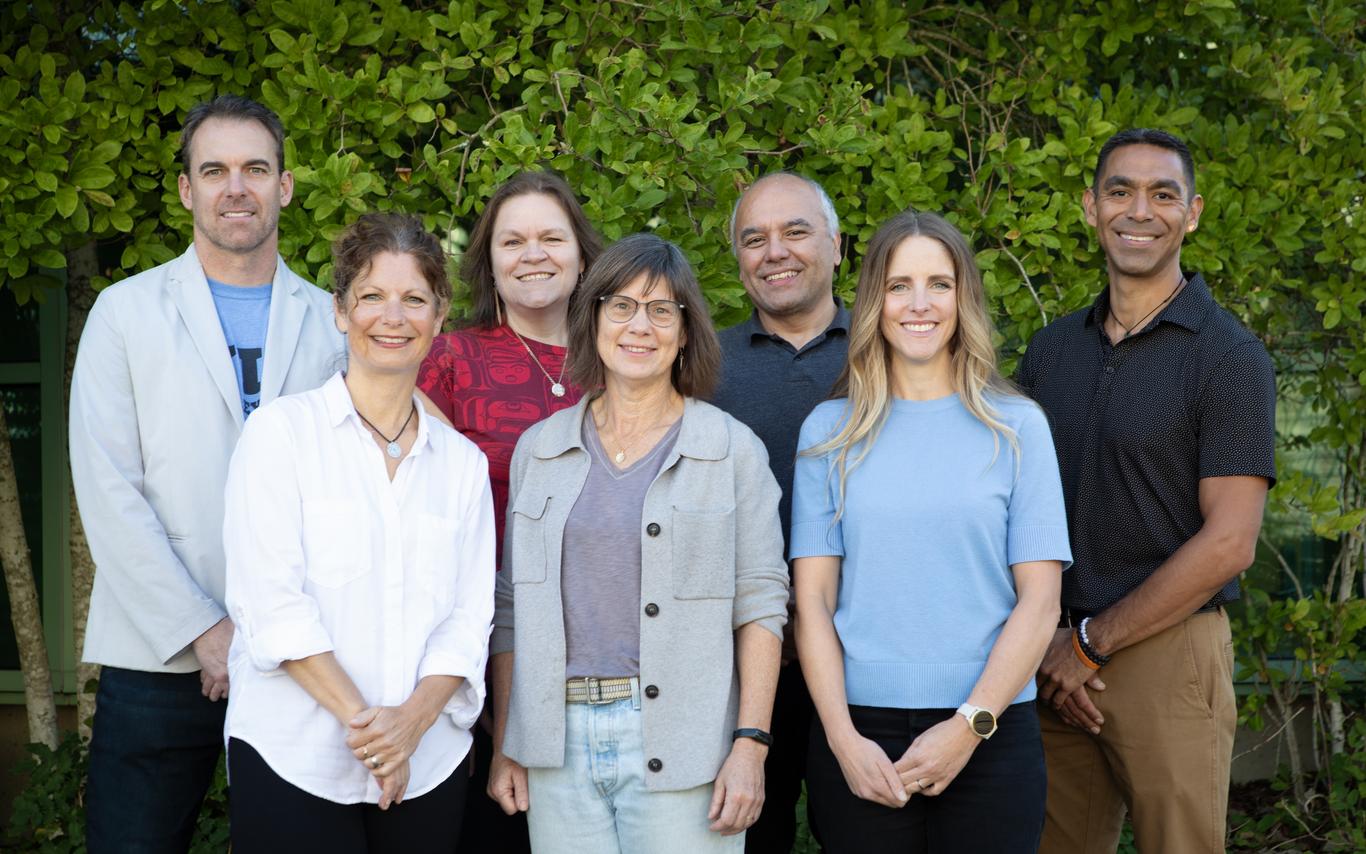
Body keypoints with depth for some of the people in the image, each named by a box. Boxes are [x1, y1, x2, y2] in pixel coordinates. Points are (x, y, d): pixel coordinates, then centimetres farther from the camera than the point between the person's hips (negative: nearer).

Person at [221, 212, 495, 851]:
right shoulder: (282, 430, 0)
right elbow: (269, 600, -8)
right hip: (294, 760, -3)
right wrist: (360, 720, -15)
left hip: (427, 765, 3)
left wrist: (413, 720, -13)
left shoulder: (463, 463, 11)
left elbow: (470, 616, 4)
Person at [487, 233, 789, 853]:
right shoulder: (539, 449, 10)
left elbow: (760, 605, -2)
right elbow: (512, 605, 12)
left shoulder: (732, 449, 2)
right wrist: (504, 745, 7)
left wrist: (750, 745, -9)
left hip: (678, 749, -2)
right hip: (560, 742, 3)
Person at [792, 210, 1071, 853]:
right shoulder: (829, 431, 5)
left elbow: (1039, 601, -1)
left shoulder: (1016, 426, 3)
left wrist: (969, 726, -10)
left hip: (990, 737, 0)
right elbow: (812, 599, 2)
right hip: (858, 736, 1)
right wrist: (843, 738, -9)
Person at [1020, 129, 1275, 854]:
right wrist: (1041, 640, -5)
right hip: (1052, 666, 4)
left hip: (1168, 652, -4)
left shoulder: (1229, 357, -5)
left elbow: (1227, 544, -11)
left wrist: (1089, 643, -10)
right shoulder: (1050, 350, 11)